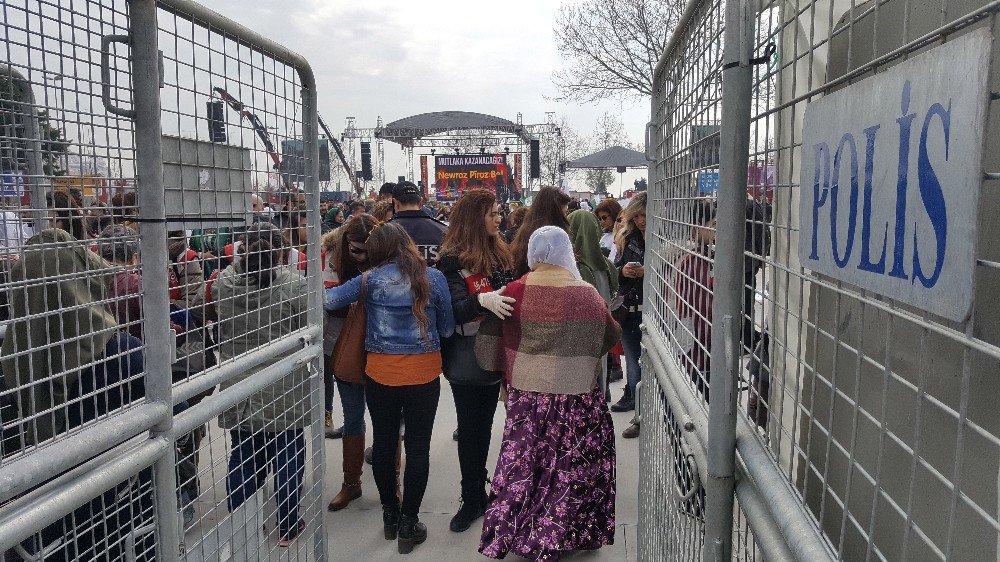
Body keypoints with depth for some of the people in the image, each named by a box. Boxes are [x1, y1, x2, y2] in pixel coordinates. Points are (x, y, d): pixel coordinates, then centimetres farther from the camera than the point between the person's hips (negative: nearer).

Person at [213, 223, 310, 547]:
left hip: (237, 390, 4)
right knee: (288, 456, 12)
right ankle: (287, 527, 23)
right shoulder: (294, 284, -17)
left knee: (242, 458, 16)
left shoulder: (222, 283, -4)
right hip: (285, 392, -3)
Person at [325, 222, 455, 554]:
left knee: (384, 443, 17)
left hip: (380, 374, 1)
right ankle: (408, 525, 15)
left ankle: (389, 516, 31)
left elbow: (328, 299, -9)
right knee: (418, 448, 8)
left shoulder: (370, 280, -7)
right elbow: (447, 329, 1)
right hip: (424, 375, -1)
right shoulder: (433, 279, -6)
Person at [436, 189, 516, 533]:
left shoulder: (498, 253, 8)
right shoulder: (453, 260, -13)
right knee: (470, 429, 6)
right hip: (467, 360, -5)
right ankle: (472, 500, 20)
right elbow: (454, 309, -22)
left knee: (484, 426, 15)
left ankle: (478, 491, 29)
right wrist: (481, 300, -39)